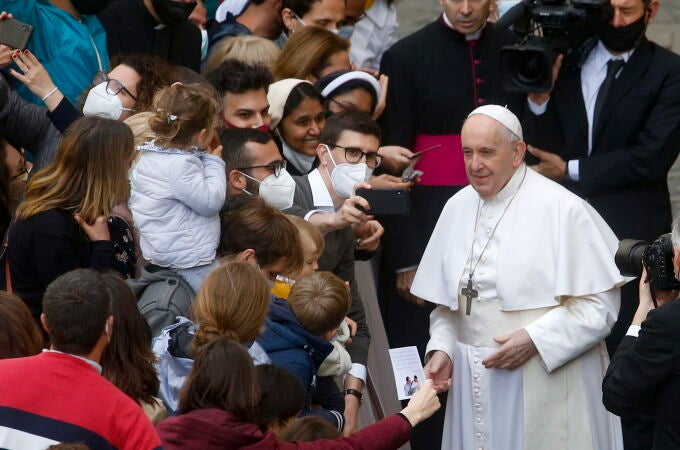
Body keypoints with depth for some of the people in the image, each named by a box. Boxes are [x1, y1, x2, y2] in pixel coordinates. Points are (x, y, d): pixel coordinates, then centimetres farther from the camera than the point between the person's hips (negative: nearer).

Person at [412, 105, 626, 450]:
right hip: (476, 380, 5)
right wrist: (441, 349, -1)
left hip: (549, 380, -5)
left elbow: (601, 303, -13)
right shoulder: (458, 208, 7)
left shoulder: (562, 209, -12)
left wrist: (535, 339, -18)